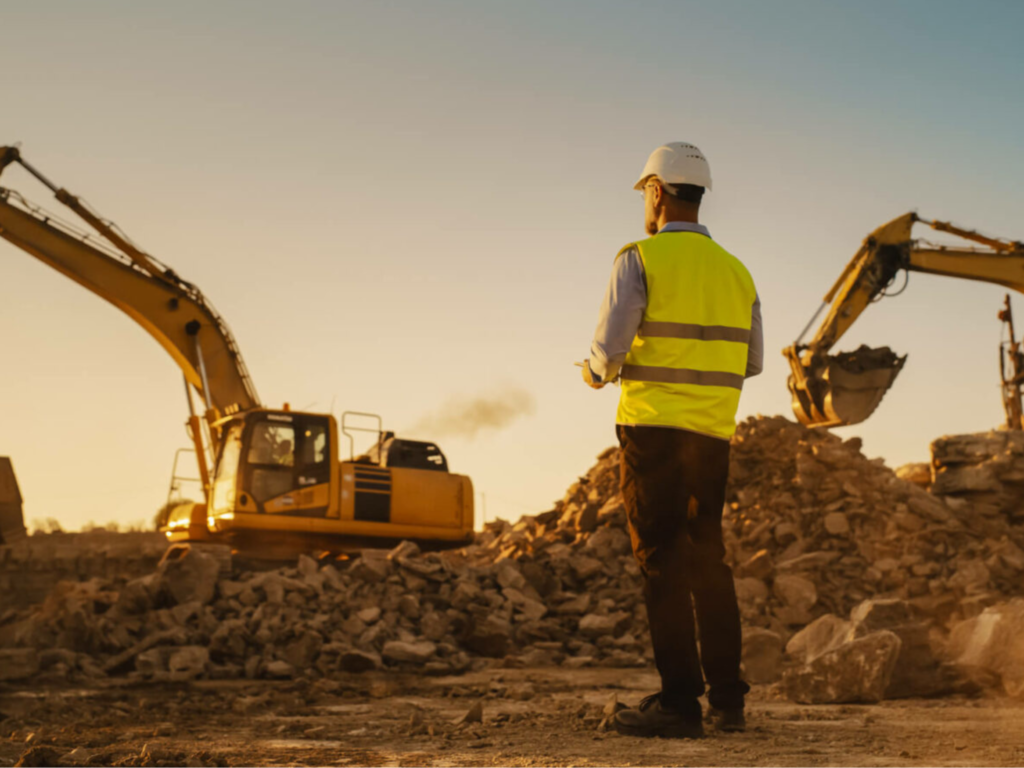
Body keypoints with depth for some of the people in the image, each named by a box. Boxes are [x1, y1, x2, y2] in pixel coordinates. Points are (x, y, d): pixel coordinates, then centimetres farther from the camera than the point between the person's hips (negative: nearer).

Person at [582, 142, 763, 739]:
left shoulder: (640, 259, -5)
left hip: (654, 427, -5)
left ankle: (680, 702, -3)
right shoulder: (736, 271, 12)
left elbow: (608, 348, -11)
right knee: (708, 561, 13)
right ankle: (729, 699, 16)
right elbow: (751, 364, 15)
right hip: (714, 434, 6)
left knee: (663, 563, -2)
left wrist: (597, 373, 11)